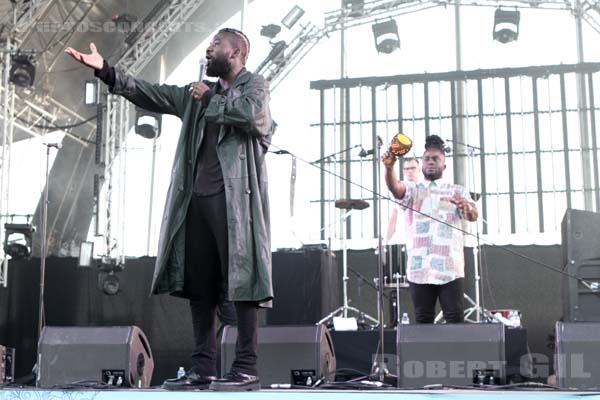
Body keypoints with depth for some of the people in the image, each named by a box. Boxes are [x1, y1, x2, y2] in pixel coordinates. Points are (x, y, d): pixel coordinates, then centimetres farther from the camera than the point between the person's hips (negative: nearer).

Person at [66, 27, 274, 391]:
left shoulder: (255, 85, 4)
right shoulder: (199, 93, 22)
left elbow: (250, 114, -18)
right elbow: (150, 93, 18)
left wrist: (210, 99, -4)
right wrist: (106, 71, 10)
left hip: (235, 197, -7)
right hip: (198, 198, 7)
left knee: (240, 279, -7)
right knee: (199, 285, 4)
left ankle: (247, 369, -5)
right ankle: (203, 368, 9)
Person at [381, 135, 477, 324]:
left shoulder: (458, 191, 12)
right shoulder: (412, 189, 12)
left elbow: (473, 216, -4)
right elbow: (395, 187, -10)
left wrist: (466, 206, -29)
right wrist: (389, 167, -32)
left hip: (450, 268, -1)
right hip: (419, 268, 1)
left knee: (456, 320, -3)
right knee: (423, 321, 5)